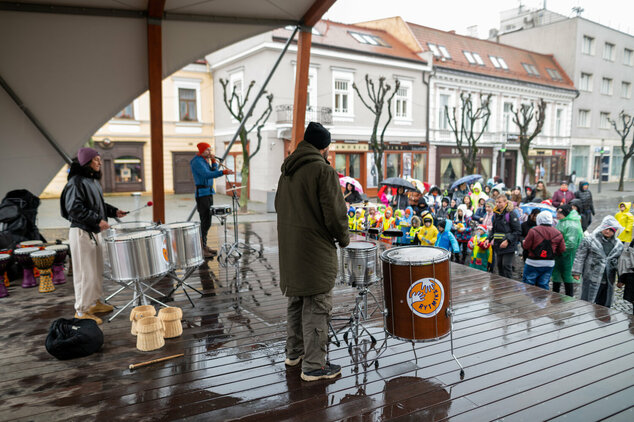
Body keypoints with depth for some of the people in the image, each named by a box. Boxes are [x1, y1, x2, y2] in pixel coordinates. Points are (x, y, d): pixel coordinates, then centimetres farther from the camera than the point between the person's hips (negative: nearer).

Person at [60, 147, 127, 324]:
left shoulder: (93, 180, 14)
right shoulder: (76, 182, -14)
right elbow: (75, 209, -22)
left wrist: (113, 211, 10)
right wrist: (98, 220, -25)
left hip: (95, 232, 9)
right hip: (81, 232, -9)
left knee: (97, 270, 16)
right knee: (86, 272, -3)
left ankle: (95, 302, 30)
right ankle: (81, 310, 8)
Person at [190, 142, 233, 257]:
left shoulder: (204, 161, 18)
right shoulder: (197, 162, -11)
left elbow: (213, 173, 16)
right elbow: (207, 174, -26)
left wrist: (214, 161, 4)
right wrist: (223, 172, -35)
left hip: (209, 193, 10)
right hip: (202, 193, -10)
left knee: (207, 221, 12)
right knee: (205, 221, -12)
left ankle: (204, 245, 19)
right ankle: (200, 249, -9)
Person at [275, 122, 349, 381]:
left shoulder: (287, 170, 11)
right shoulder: (323, 170, -14)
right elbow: (334, 213, -17)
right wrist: (343, 238, -1)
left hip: (289, 248, 8)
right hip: (315, 249, -8)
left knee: (296, 300, 20)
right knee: (316, 306, 0)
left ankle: (294, 352, 34)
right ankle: (314, 366, 9)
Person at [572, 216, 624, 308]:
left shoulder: (618, 245, 8)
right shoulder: (589, 240, -5)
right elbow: (580, 257, -4)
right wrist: (576, 272, -7)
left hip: (608, 281, 5)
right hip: (591, 280, -5)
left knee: (605, 306, 14)